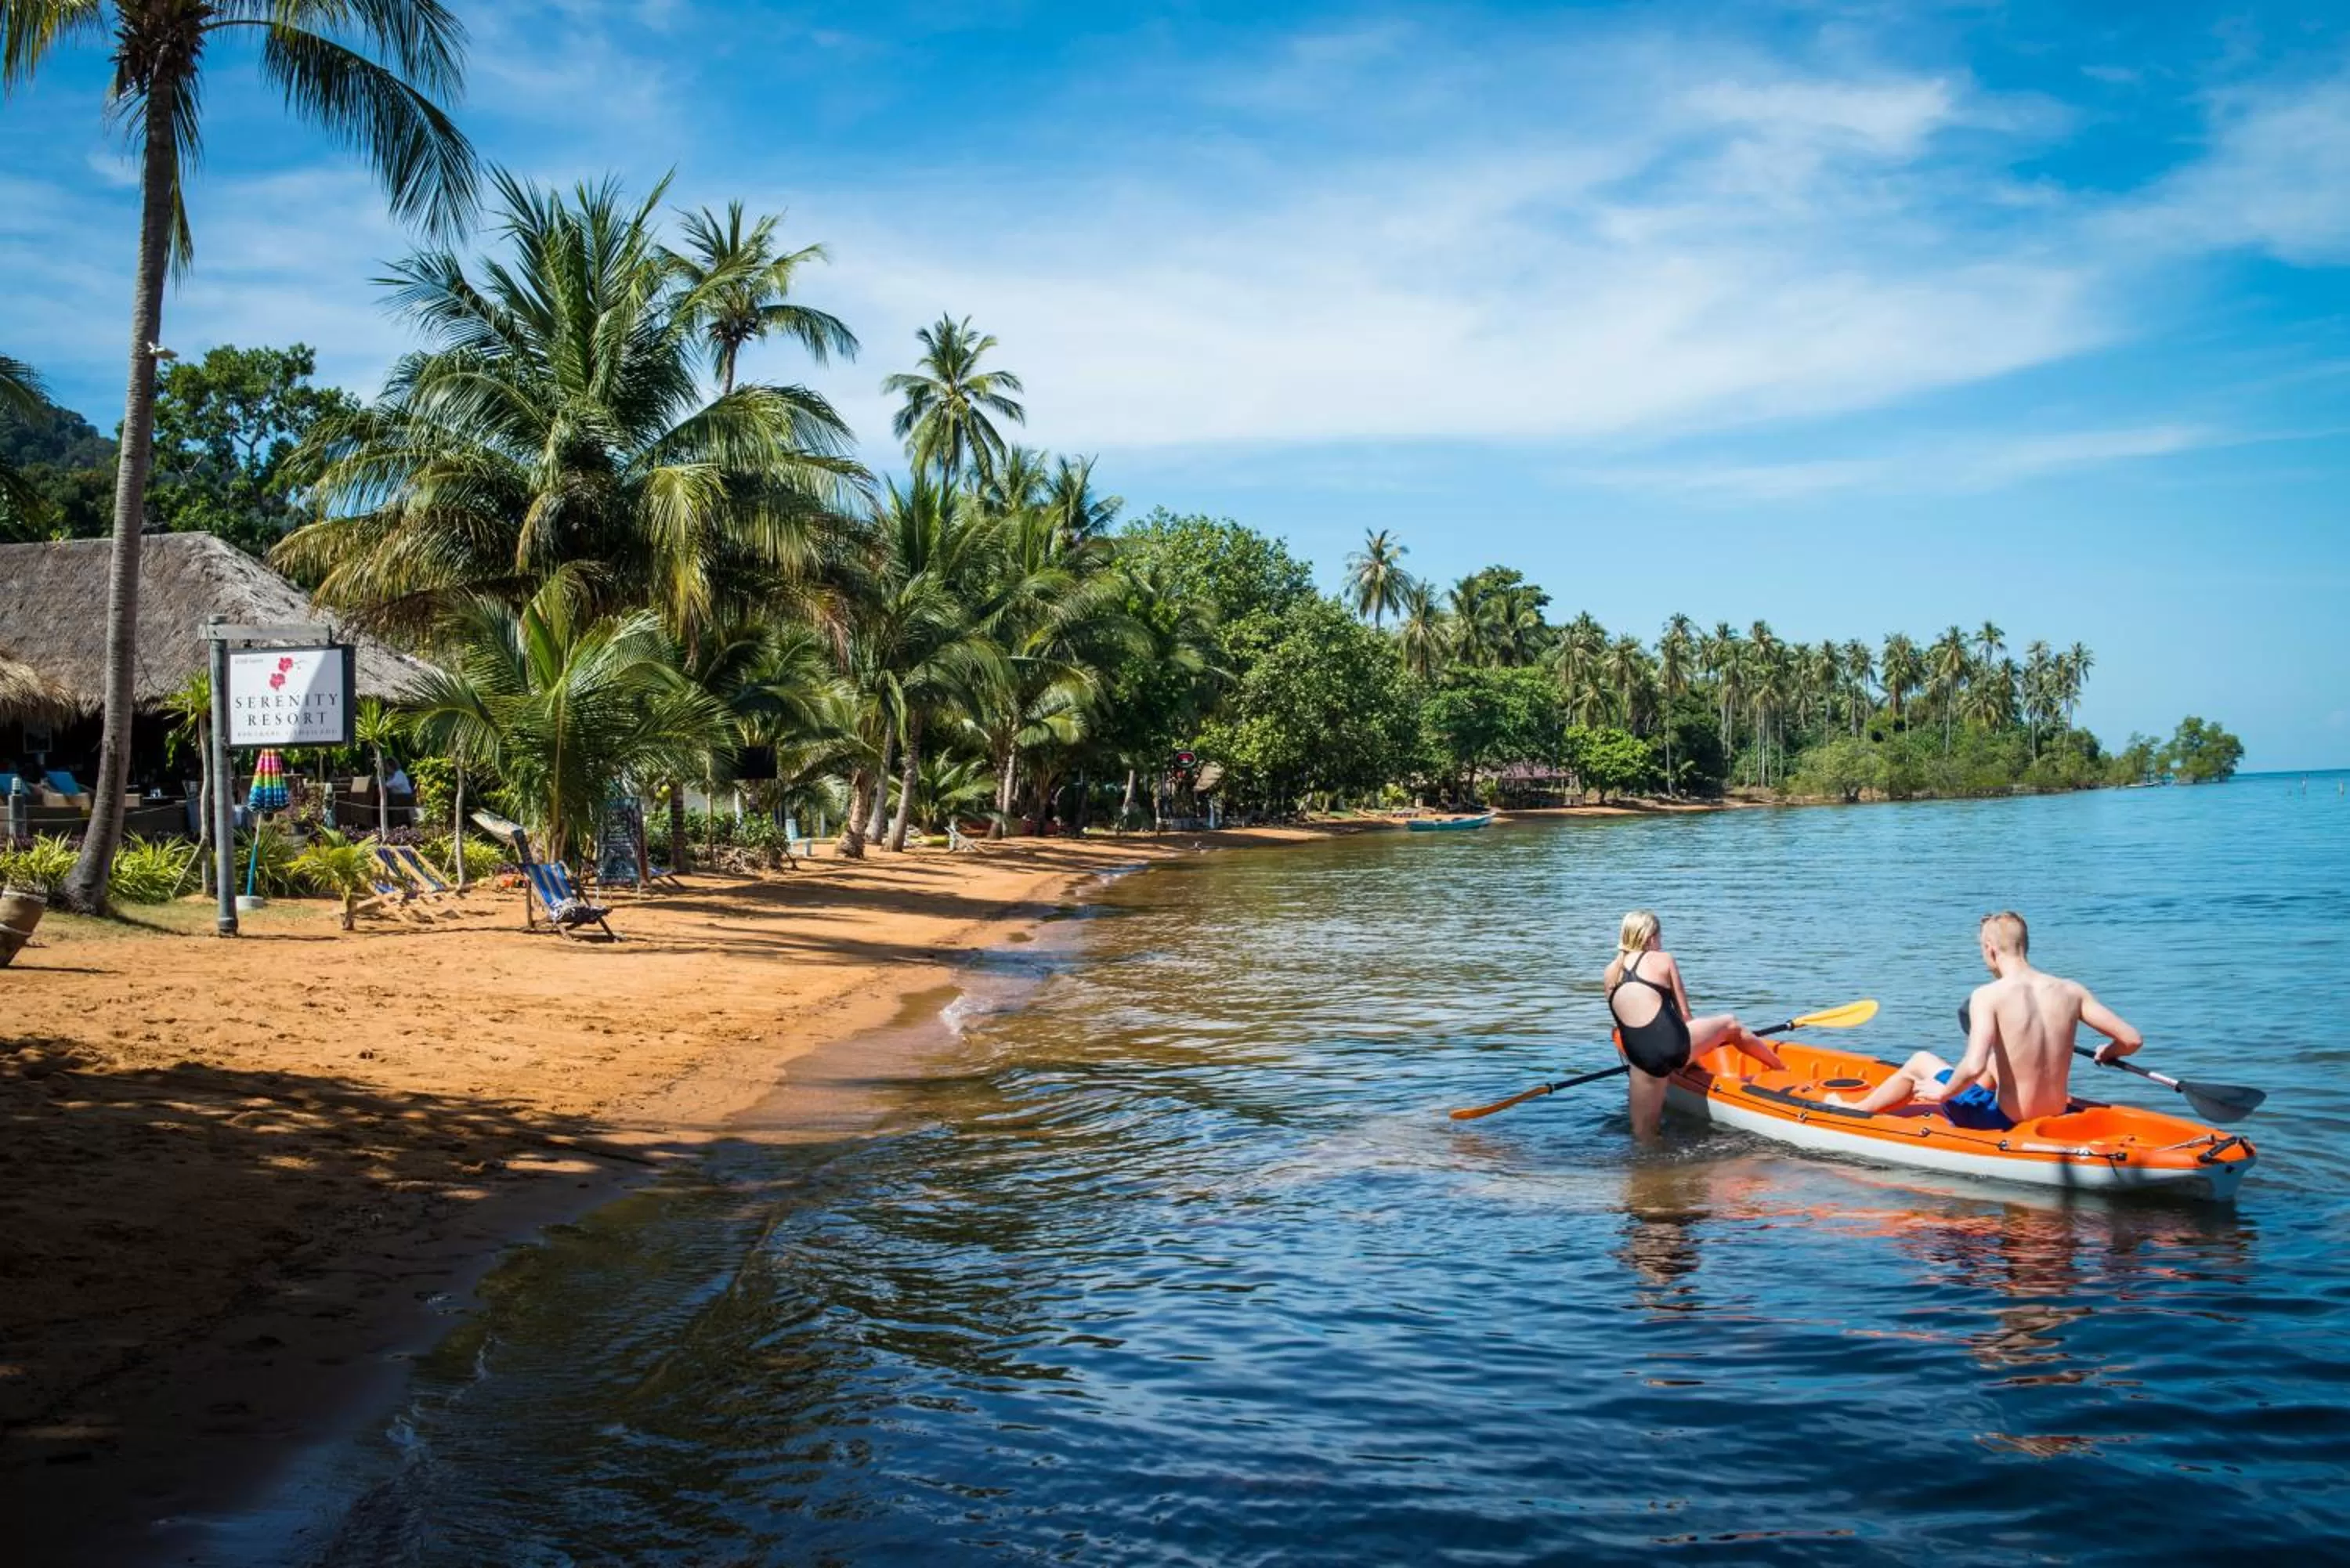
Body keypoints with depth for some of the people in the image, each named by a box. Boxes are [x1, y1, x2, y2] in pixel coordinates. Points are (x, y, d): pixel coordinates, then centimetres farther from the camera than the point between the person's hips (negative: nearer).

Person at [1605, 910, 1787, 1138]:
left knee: (1644, 1137, 18)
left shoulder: (1610, 973, 18)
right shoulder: (1662, 960, 10)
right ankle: (1786, 1072, 43)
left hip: (1642, 1057, 1)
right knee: (1730, 1025, 28)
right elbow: (1684, 1014, 13)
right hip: (1674, 1042, -1)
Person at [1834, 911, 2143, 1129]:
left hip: (2004, 1124, -5)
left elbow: (1973, 1066, -30)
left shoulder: (1988, 996, -19)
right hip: (2056, 1119, 5)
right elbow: (2132, 1039, -3)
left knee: (1920, 1062, 19)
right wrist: (2107, 1054, 20)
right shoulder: (2071, 991, -5)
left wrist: (1943, 1092, -10)